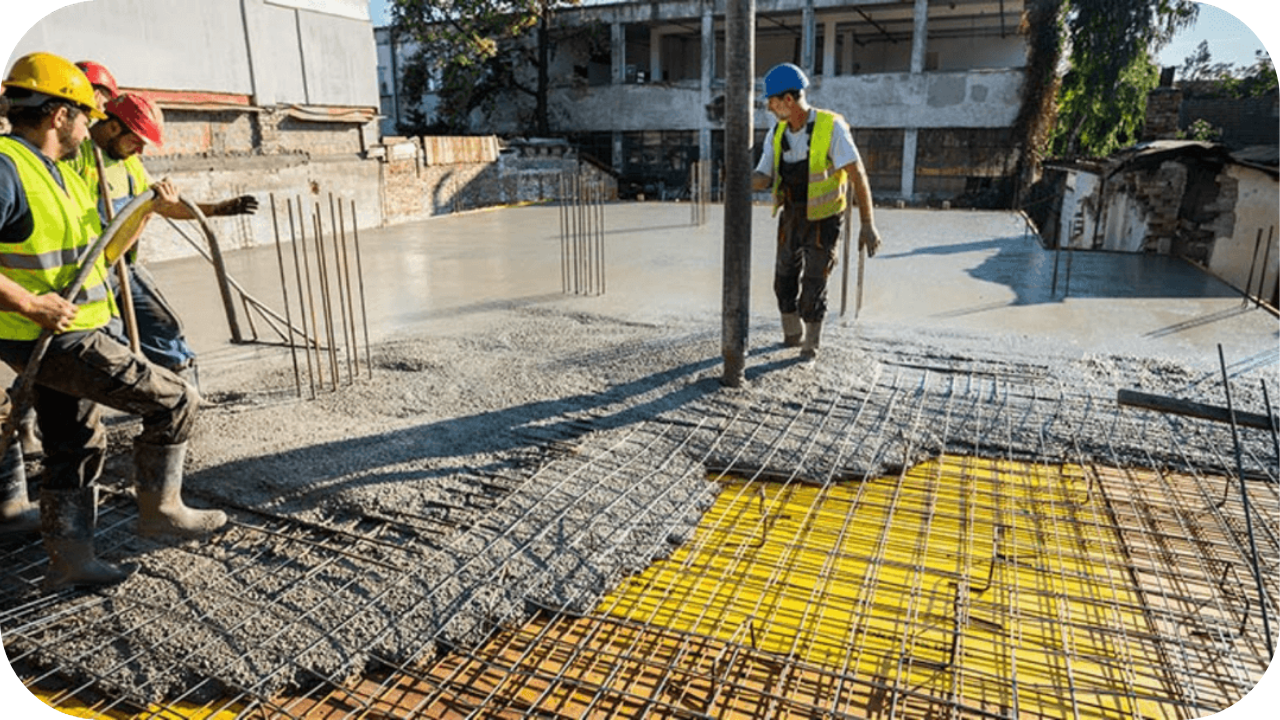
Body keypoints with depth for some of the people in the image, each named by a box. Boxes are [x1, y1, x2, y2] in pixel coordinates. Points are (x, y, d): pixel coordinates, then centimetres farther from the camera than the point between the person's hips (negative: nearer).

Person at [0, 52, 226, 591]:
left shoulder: (56, 172, 13)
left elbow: (98, 253, 25)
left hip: (69, 336, 11)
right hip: (55, 340, -11)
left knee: (78, 447, 17)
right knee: (174, 402, -5)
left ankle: (68, 558, 28)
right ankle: (160, 507, 11)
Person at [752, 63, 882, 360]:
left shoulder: (831, 127, -22)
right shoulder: (777, 134, -4)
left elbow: (858, 175, -21)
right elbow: (763, 179, -7)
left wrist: (868, 224, -23)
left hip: (823, 221, -5)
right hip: (791, 218, 5)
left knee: (813, 285, -4)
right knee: (785, 280, 13)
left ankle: (811, 342, 18)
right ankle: (792, 334, 36)